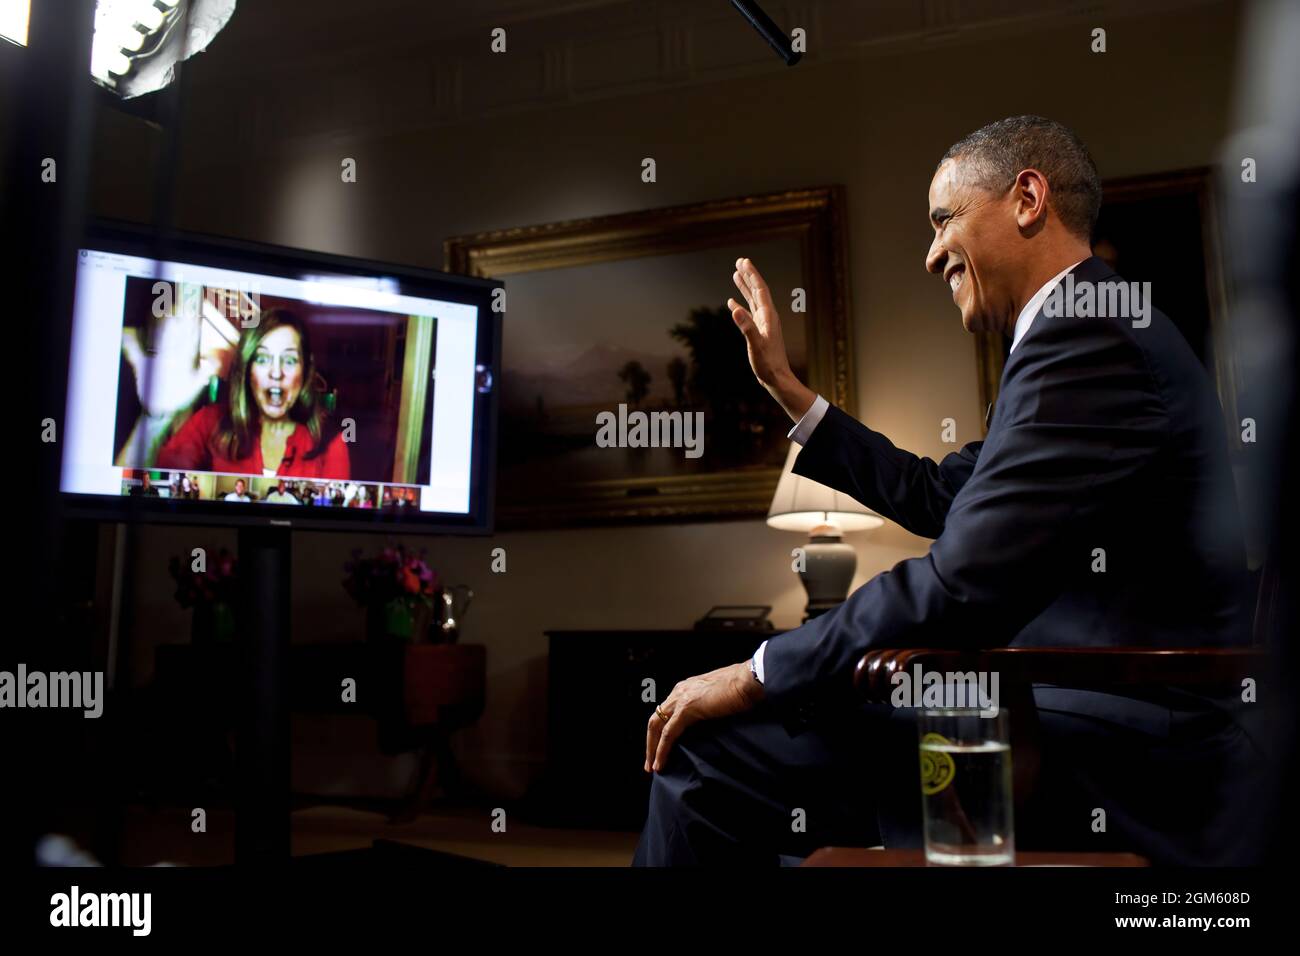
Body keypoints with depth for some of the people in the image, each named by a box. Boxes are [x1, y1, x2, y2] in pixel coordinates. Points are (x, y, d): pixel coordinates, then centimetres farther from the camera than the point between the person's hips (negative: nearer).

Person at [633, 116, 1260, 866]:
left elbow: (958, 585, -24)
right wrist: (784, 386, 19)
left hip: (1117, 759, -10)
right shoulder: (1088, 330, 16)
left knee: (712, 744, -13)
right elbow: (937, 496, 17)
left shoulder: (1089, 334, -17)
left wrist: (755, 676, -14)